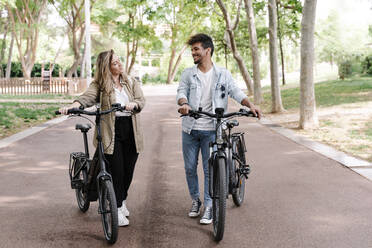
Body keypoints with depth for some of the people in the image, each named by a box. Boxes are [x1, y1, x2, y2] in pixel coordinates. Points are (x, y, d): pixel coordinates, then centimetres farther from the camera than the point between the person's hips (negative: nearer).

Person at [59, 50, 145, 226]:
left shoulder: (131, 82, 13)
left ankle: (122, 201, 34)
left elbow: (141, 101, 4)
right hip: (111, 132, -4)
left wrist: (132, 104, -20)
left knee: (128, 170, 9)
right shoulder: (99, 85, 2)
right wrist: (71, 106, -34)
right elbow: (86, 98, -14)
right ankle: (117, 210, 7)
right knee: (116, 170, -6)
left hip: (131, 132, 4)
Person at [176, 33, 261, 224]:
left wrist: (250, 105, -15)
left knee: (210, 168, -3)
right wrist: (184, 103, -28)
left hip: (211, 129, -2)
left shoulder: (223, 74, 4)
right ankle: (195, 200, 29)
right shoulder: (188, 74, 6)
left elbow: (235, 92, 2)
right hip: (190, 129, 2)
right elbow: (181, 91, -5)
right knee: (190, 168, 9)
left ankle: (209, 207, 6)